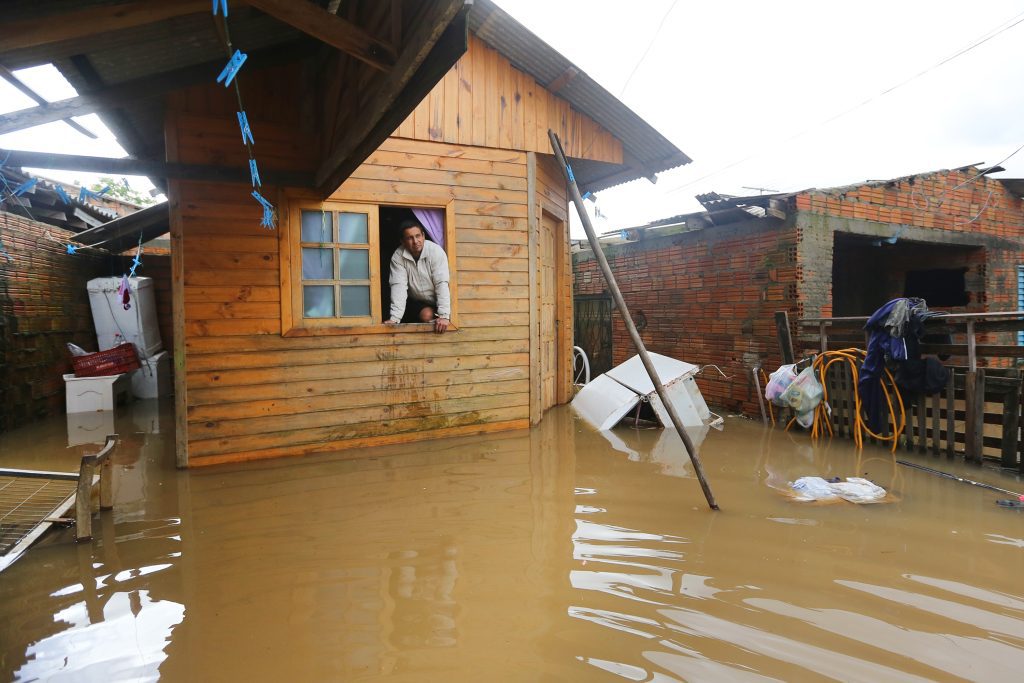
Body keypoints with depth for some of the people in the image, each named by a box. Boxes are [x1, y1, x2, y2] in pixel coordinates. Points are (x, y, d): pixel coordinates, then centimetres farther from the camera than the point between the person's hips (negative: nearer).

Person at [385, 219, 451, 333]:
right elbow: (399, 286, -23)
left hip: (437, 301, 0)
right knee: (427, 315, -27)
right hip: (416, 302, 0)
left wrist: (444, 316, -35)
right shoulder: (398, 257, -16)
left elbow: (441, 284, -26)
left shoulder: (436, 251, -21)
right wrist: (394, 318, -34)